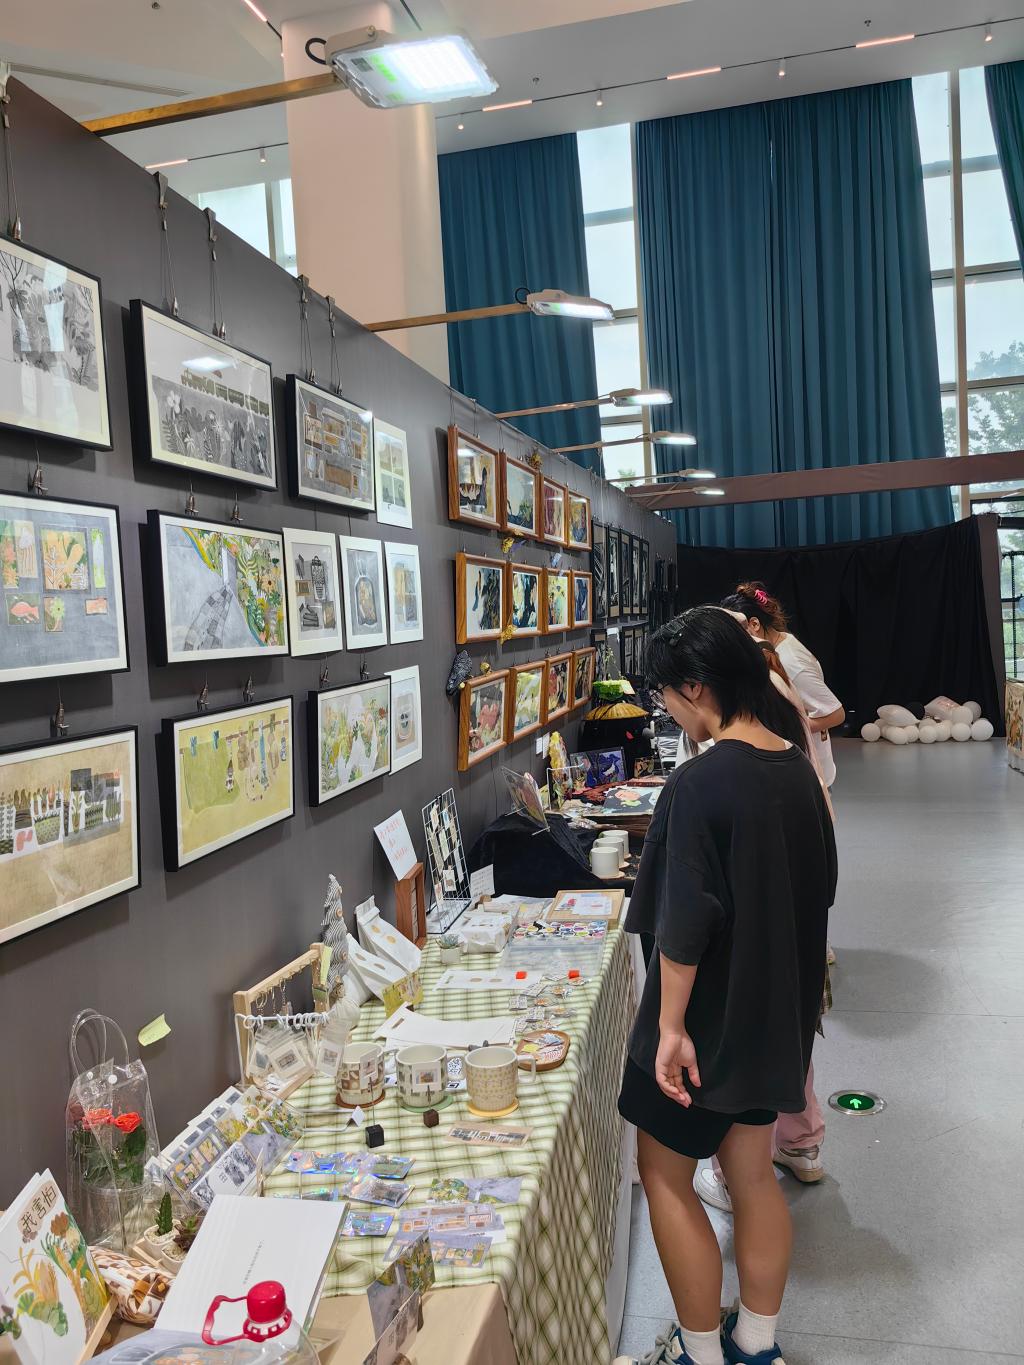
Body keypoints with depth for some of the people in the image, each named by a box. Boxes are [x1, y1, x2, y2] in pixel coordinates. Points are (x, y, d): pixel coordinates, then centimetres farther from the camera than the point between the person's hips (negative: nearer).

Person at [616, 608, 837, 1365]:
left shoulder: (699, 783, -25)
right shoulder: (798, 768, -1)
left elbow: (681, 923, -24)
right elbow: (817, 888, 10)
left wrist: (669, 1027, -15)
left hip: (710, 1017, -7)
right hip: (776, 1012, 8)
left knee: (665, 1175, 13)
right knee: (752, 1172, 21)